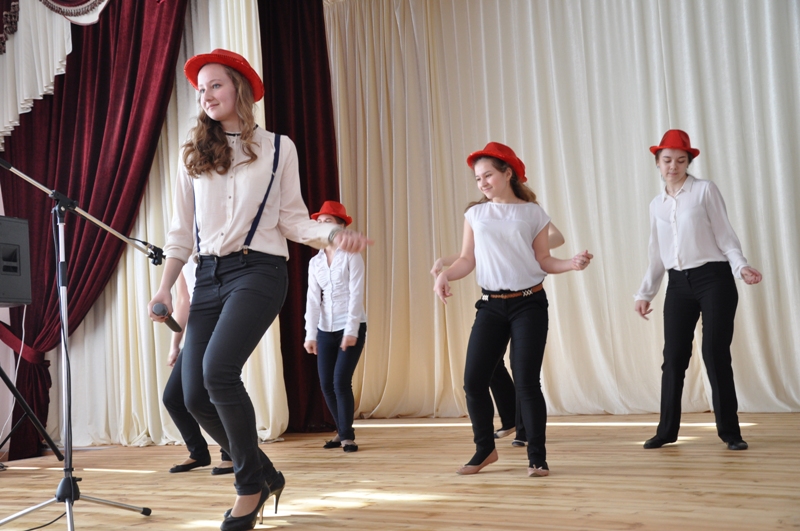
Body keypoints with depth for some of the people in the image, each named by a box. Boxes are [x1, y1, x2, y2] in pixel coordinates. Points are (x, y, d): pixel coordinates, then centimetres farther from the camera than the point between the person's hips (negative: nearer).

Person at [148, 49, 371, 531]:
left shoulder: (278, 148, 5)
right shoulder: (195, 155, 14)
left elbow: (292, 220, 4)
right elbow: (182, 231, 14)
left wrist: (333, 234, -14)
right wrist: (165, 289, 5)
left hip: (259, 270, -5)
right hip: (209, 275, 5)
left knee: (218, 369, -25)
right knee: (195, 394, -3)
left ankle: (251, 487, -4)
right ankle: (265, 473, 20)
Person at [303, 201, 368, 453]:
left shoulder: (351, 256, -4)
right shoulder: (315, 262, 9)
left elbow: (356, 294, -10)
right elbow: (312, 299, 4)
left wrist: (351, 330, -17)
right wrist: (310, 334, -4)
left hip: (351, 327, -5)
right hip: (325, 329, 5)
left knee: (341, 381, -10)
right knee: (326, 384, 4)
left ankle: (347, 436, 3)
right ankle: (342, 431, 21)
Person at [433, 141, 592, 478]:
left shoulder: (532, 213, 2)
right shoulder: (475, 214, 7)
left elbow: (543, 260, 2)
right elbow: (467, 260, 4)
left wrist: (571, 264, -15)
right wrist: (445, 275, -14)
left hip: (529, 304, -2)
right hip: (491, 305, 3)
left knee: (526, 382, -5)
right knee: (474, 380, -2)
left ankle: (537, 458, 9)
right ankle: (485, 449, 19)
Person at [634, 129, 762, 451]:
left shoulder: (705, 190, -1)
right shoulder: (656, 205, 12)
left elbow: (725, 236, -5)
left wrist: (741, 267, -20)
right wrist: (645, 293, 13)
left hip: (714, 279, -4)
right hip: (679, 284, 4)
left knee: (715, 354, -5)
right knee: (674, 357, 4)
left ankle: (729, 431, 7)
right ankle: (667, 430, 14)